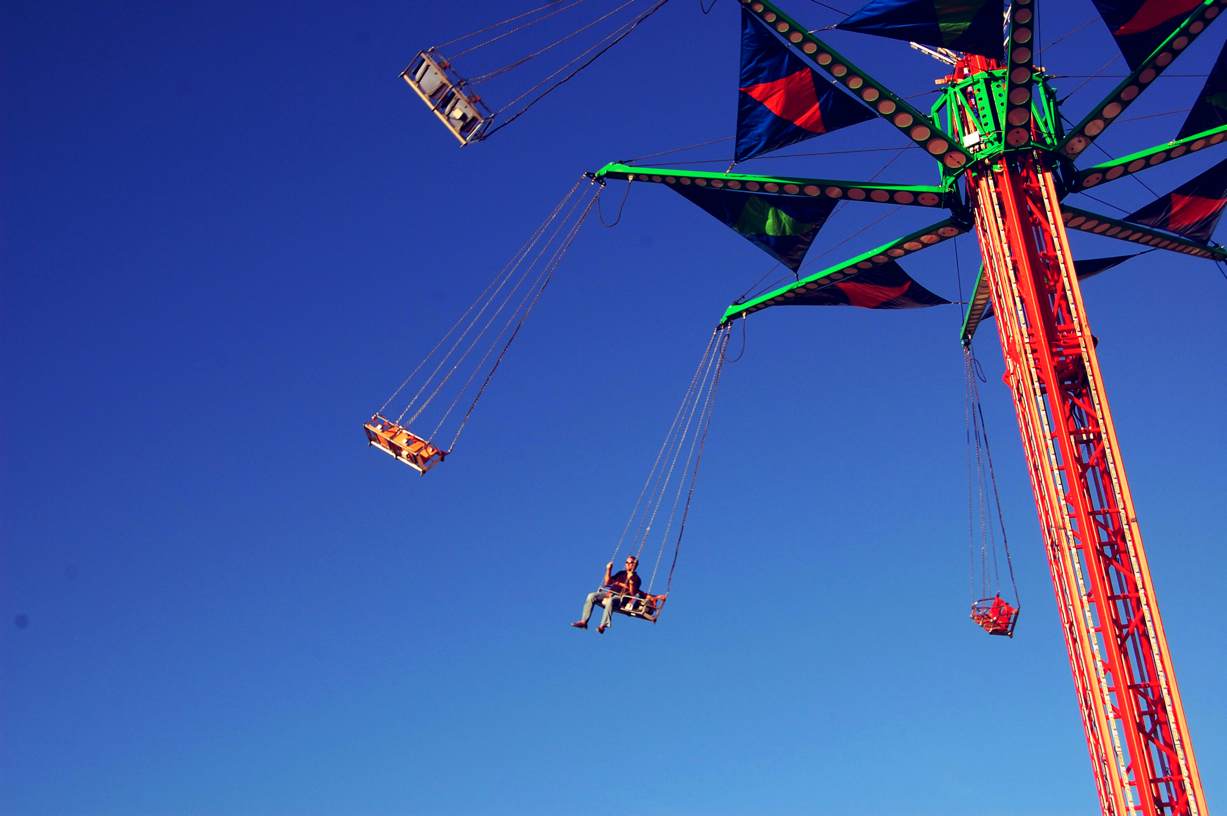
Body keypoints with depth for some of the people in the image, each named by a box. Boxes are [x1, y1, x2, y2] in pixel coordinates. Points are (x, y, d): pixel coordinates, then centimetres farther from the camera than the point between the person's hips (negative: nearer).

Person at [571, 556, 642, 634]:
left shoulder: (636, 578, 6)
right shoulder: (621, 573, 26)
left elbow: (633, 593, -9)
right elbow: (607, 583, 24)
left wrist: (630, 580, -19)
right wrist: (608, 570, 16)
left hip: (621, 597, -7)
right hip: (611, 593, 7)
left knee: (610, 600, -41)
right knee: (591, 596, -13)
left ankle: (603, 626, -46)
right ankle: (583, 621, -19)